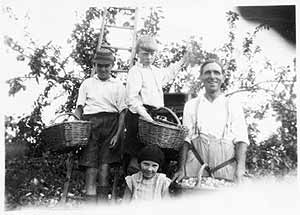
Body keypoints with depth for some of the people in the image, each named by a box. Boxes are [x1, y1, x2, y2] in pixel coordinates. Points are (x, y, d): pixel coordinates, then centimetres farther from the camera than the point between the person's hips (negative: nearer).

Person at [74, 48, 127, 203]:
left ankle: (102, 197, -9)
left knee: (105, 161, -10)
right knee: (91, 161, -10)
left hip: (111, 122, 0)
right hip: (90, 122, 1)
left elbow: (122, 112, 7)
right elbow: (79, 107, 14)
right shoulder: (87, 83, 19)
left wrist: (118, 134, -6)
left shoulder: (118, 86, 14)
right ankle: (90, 197, -13)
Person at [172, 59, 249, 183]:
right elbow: (185, 139, 9)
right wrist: (181, 169, -2)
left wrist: (240, 170, -12)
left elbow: (241, 140, 1)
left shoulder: (233, 105, 9)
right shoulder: (191, 105, 13)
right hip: (195, 170, 1)